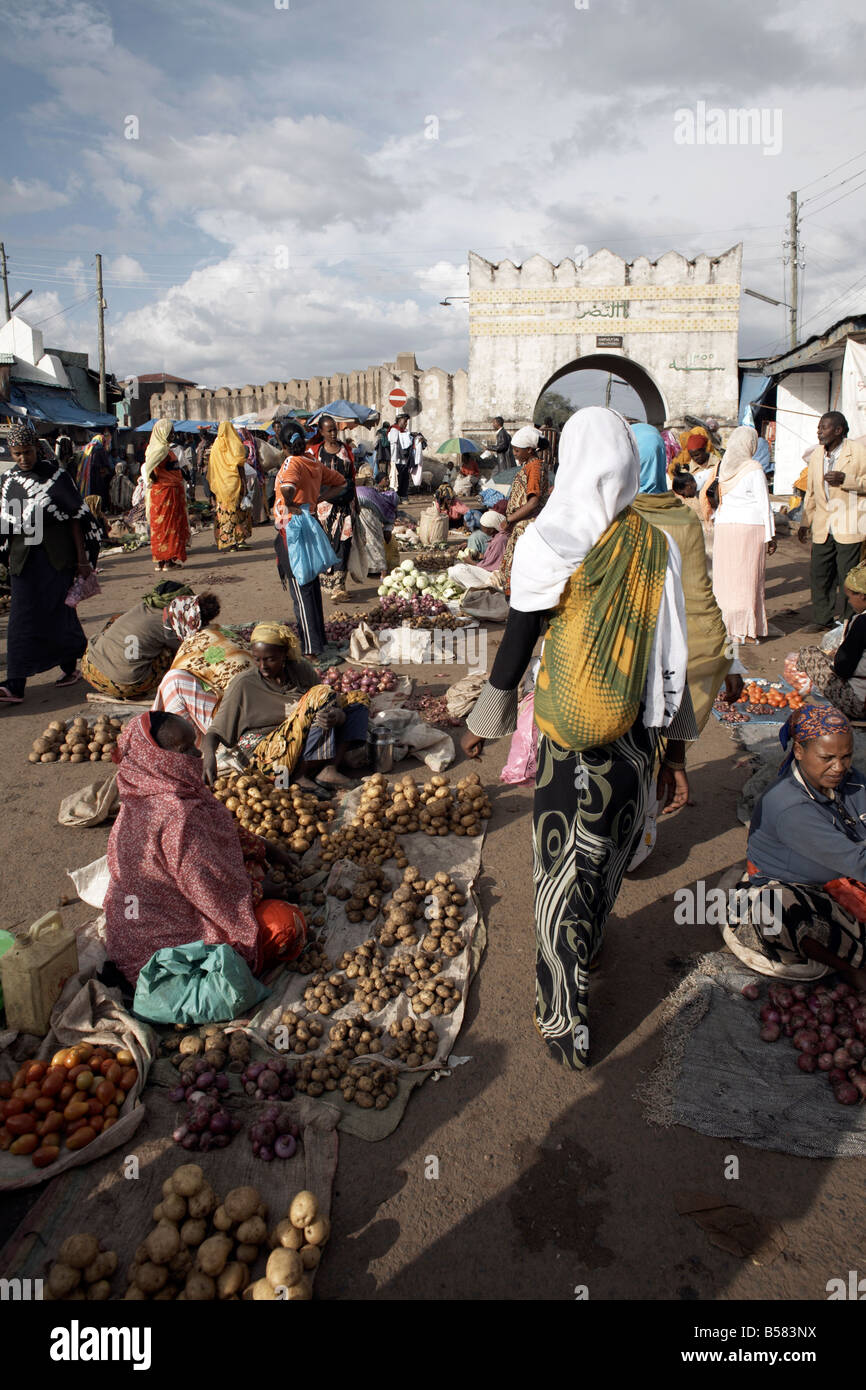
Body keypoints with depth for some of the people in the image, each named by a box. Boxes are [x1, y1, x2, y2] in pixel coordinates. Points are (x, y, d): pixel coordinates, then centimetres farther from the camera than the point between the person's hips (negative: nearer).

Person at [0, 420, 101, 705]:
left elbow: (75, 519, -1)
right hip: (24, 558, 3)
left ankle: (70, 665, 24)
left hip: (57, 556, -2)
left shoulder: (57, 476, -1)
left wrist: (82, 559, -5)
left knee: (59, 612, 1)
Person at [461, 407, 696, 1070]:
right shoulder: (659, 548, -6)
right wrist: (675, 751, 7)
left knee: (565, 870, 9)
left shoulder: (544, 545, -15)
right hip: (640, 739, 4)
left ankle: (567, 1026, 21)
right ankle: (588, 944, 53)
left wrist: (482, 723, 7)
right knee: (611, 854, 25)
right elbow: (672, 658, -3)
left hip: (568, 739, -4)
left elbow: (515, 649, -8)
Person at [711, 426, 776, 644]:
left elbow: (723, 499, 10)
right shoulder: (753, 469, -8)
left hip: (723, 525, 5)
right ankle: (745, 630, 2)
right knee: (747, 578, 0)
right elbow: (764, 505, -7)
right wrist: (770, 536, -3)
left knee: (725, 577, 9)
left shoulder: (724, 466, 7)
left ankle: (724, 625, 13)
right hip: (750, 526, -5)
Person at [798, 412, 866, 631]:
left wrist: (845, 480, -21)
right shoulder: (816, 455, 11)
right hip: (822, 528, 5)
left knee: (847, 576, -1)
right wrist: (805, 523, 17)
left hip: (848, 527, -5)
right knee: (818, 573, 7)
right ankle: (822, 619, 20)